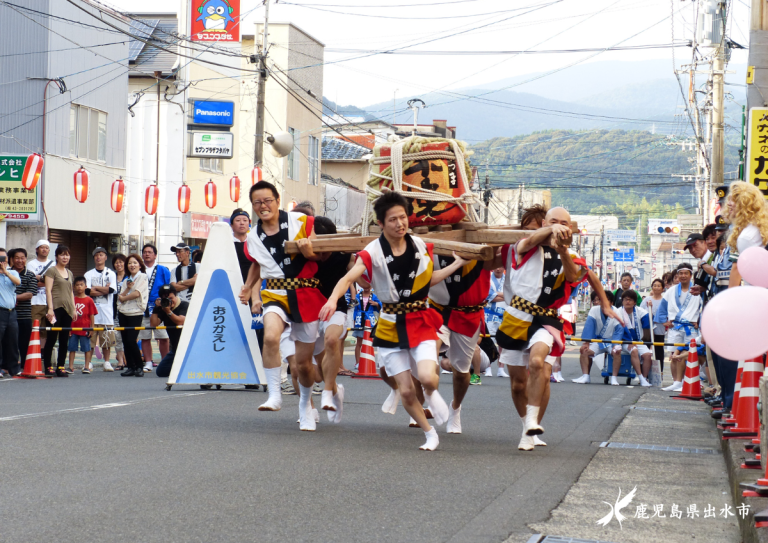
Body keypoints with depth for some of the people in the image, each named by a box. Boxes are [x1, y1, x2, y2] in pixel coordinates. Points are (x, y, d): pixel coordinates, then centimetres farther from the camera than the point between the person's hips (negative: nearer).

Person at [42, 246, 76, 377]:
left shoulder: (69, 273, 20)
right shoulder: (52, 271, 0)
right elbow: (48, 290, -7)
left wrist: (74, 309, 16)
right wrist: (50, 309, -15)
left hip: (68, 309, 6)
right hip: (56, 307, -6)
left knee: (64, 339, 3)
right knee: (52, 338, -6)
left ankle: (61, 366, 5)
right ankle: (47, 366, -2)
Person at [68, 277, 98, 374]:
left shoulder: (89, 300, 0)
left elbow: (92, 315, 1)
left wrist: (91, 328, -3)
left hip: (85, 329, -2)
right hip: (73, 329, 2)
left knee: (87, 348, 3)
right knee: (72, 348, 6)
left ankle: (87, 367, 9)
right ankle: (71, 367, 11)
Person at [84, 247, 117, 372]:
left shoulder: (111, 274, 10)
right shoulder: (89, 274, 10)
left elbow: (111, 289, -8)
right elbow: (88, 291, -6)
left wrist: (95, 288, -4)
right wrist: (104, 290, -7)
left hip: (107, 310, 0)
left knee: (107, 338, 1)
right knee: (90, 338, -3)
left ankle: (106, 363, 11)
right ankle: (88, 363, 3)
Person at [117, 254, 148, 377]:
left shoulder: (143, 277, 0)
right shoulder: (126, 280, 18)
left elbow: (137, 293, -12)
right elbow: (120, 296, 8)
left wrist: (123, 298, 1)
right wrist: (128, 288, -8)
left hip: (136, 313, -6)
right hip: (123, 312, 6)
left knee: (131, 340, -15)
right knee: (125, 341, 2)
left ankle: (139, 367, -4)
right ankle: (130, 367, 8)